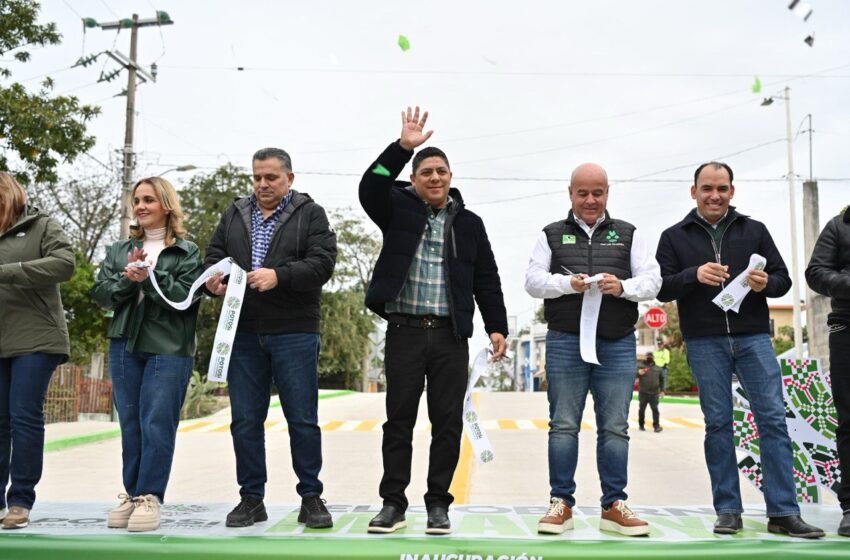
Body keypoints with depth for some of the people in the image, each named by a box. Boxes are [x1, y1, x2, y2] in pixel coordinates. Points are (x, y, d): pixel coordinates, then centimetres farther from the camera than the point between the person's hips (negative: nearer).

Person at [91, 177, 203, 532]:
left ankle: (149, 496, 0)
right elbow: (100, 293, 6)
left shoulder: (187, 252, 2)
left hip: (168, 349, -4)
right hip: (124, 346, 4)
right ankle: (131, 494, 17)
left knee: (157, 425, -7)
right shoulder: (119, 250, 16)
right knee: (130, 425, 8)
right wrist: (127, 280, -11)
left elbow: (186, 297, -10)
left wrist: (150, 277, -18)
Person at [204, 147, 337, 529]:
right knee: (245, 420, 7)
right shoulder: (234, 214, 15)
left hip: (294, 332, -3)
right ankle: (251, 498, 18)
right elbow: (214, 256, 13)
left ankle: (311, 497, 14)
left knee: (303, 419, 3)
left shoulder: (311, 214, 3)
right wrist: (214, 279, -10)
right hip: (244, 332, 4)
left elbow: (322, 262, -9)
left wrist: (279, 275, -23)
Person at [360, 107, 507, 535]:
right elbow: (370, 188, -14)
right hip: (404, 331, -1)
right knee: (399, 419, 4)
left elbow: (486, 280, 9)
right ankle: (393, 502, 14)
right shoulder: (398, 210, 6)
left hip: (450, 336, 1)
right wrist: (403, 147, -21)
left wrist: (497, 327, 1)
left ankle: (438, 503, 14)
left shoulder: (469, 223, 10)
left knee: (447, 421, 4)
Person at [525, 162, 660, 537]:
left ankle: (613, 506, 9)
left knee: (615, 427, 3)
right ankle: (561, 503, 8)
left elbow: (652, 280, 5)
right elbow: (532, 280, 2)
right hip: (565, 341, -1)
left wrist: (623, 286, -16)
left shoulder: (628, 234, 13)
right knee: (564, 425, 1)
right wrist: (567, 284, -17)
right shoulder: (552, 235, 11)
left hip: (617, 344, 1)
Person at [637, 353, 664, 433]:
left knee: (655, 409, -6)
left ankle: (656, 426, -5)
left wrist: (662, 390, 8)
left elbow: (662, 379, 18)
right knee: (642, 409, 6)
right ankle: (641, 425, 19)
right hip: (643, 393, -1)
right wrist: (638, 373, -26)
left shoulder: (658, 368, 12)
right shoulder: (641, 366, 3)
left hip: (654, 393, 1)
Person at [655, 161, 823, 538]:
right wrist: (694, 275, -19)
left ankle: (783, 512, 1)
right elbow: (661, 288, 0)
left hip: (753, 337, 1)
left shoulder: (754, 230, 11)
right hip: (704, 343, -1)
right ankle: (728, 510, 10)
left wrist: (766, 283, -12)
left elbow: (783, 278, 11)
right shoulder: (674, 237, 7)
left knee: (773, 419, -3)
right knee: (718, 423, 2)